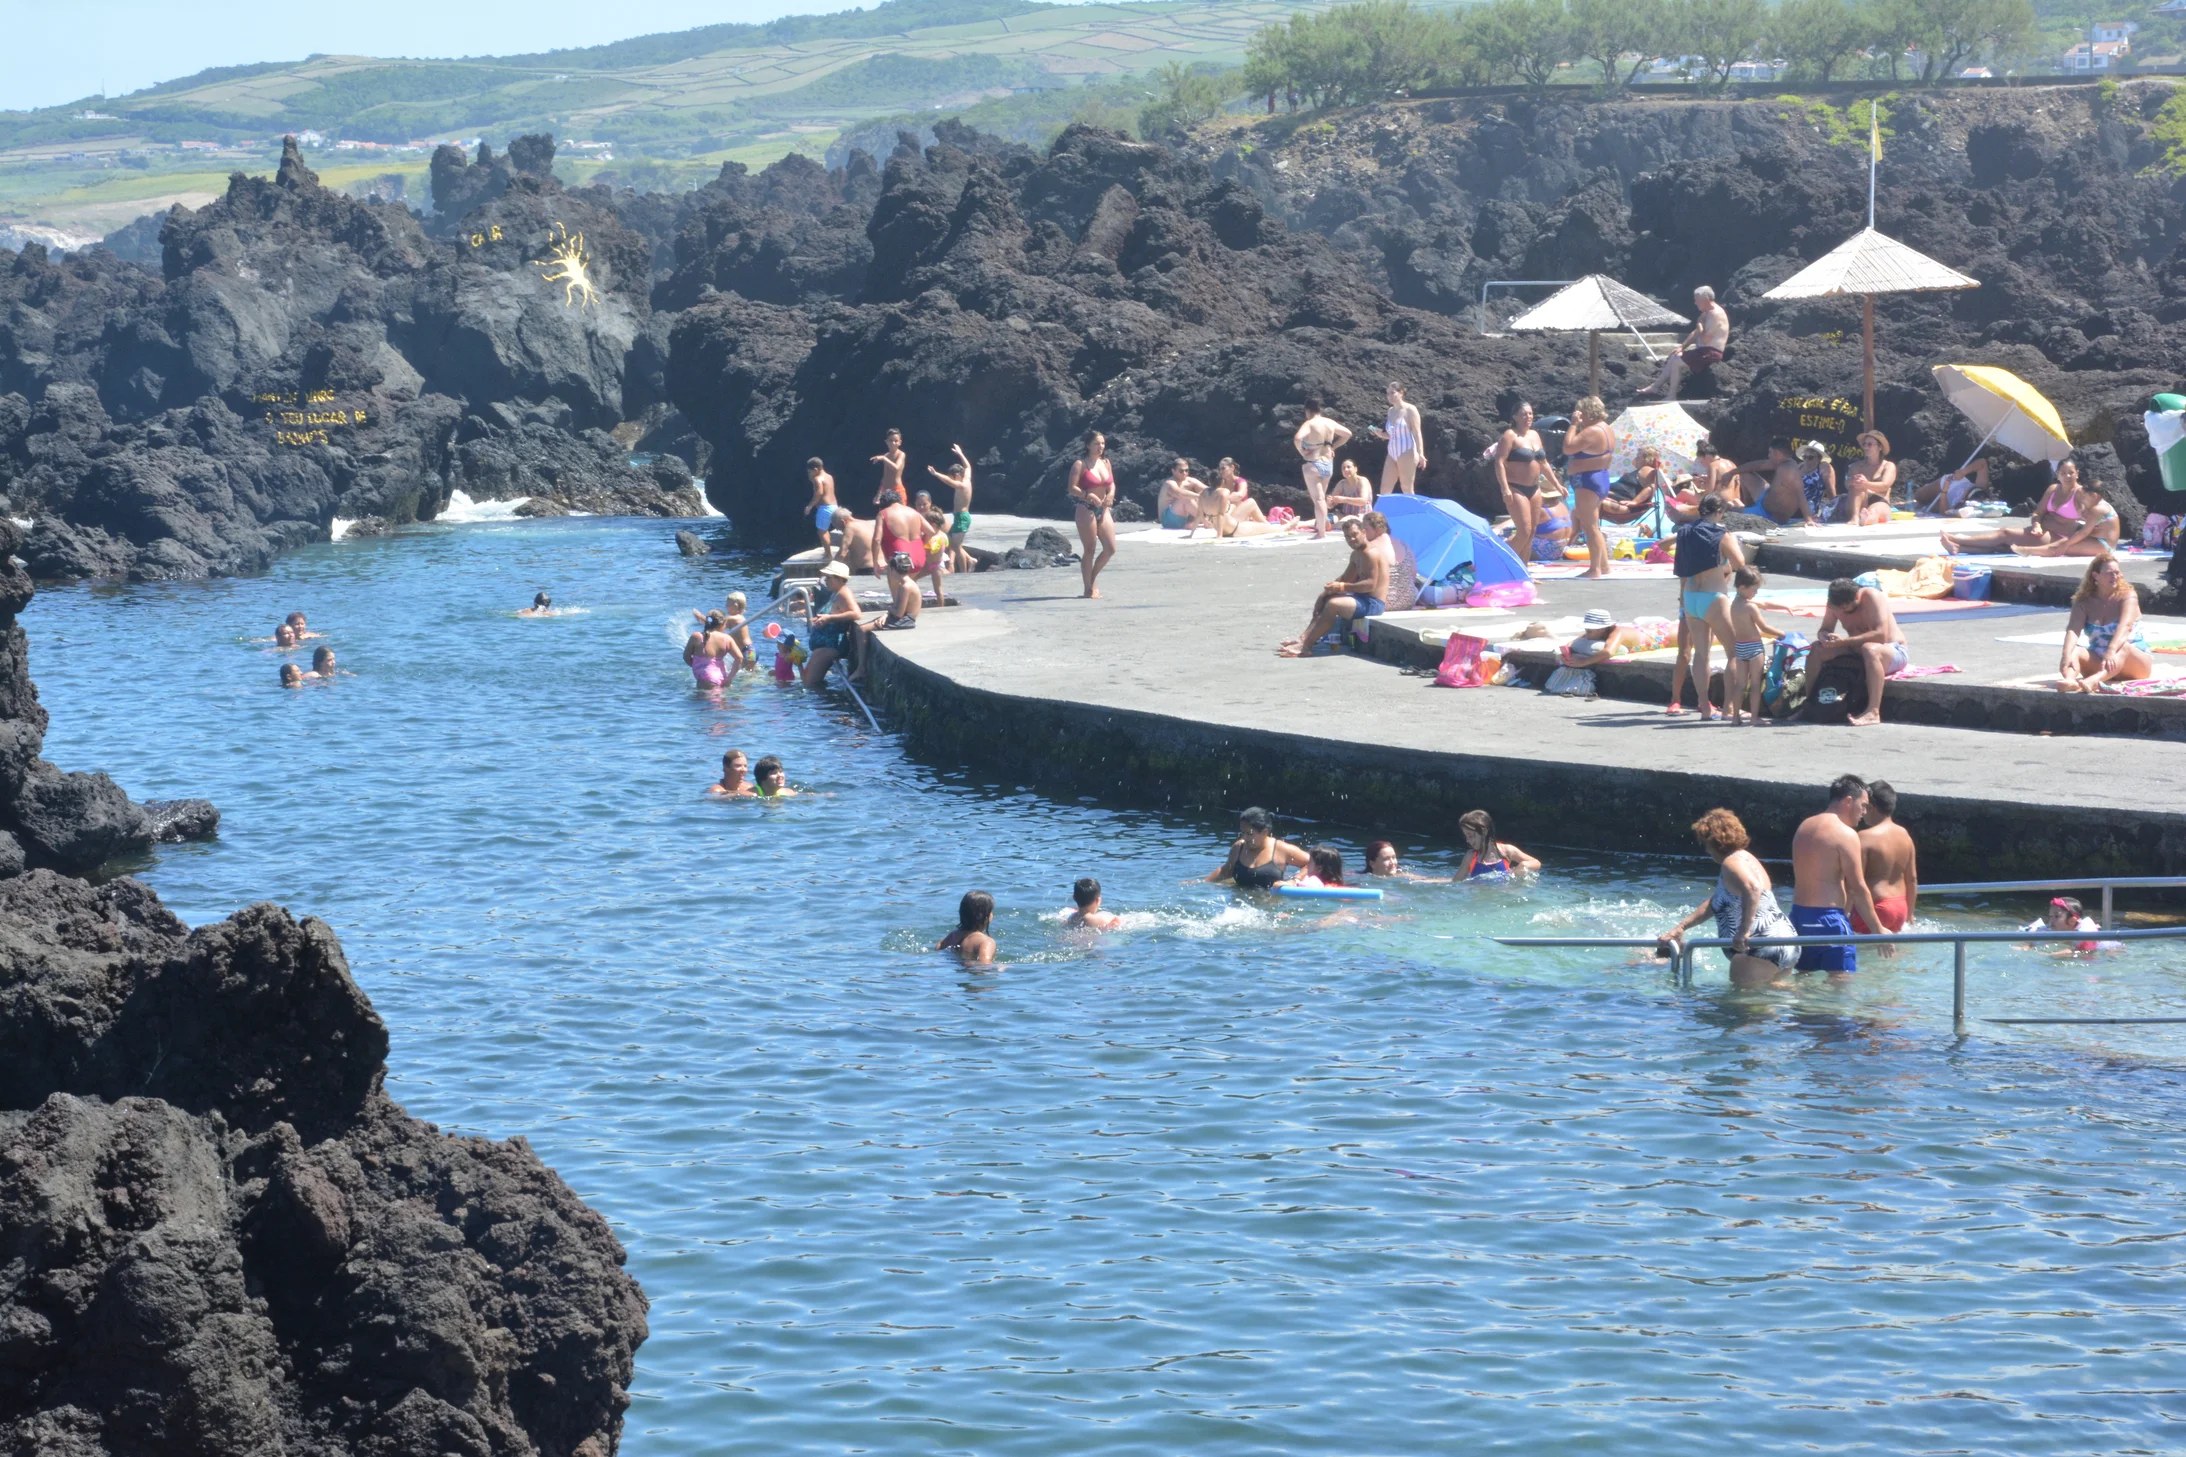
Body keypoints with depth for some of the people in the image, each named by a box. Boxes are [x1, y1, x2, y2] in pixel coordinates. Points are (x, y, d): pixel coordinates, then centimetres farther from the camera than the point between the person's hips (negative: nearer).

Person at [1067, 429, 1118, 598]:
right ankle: (1089, 589, 3)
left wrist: (1111, 494, -4)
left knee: (1110, 549, 3)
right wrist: (1089, 496, -26)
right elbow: (1072, 488, -13)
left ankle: (1092, 577, 24)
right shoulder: (1080, 464, -8)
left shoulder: (1106, 463, 11)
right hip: (1086, 510, -6)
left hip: (1103, 509, 6)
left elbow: (1111, 483, 18)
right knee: (1089, 550, -4)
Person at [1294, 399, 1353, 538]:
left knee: (1318, 499, -5)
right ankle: (1319, 527, 25)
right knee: (1321, 497, 20)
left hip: (1313, 465, -6)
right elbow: (1348, 434, 17)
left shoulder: (1309, 424, -14)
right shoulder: (1330, 423, 7)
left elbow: (1297, 438, -30)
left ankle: (1322, 532, -7)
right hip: (1328, 464, 6)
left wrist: (1301, 452, -14)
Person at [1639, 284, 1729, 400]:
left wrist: (1699, 325, -10)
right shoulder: (1707, 313, 13)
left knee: (1676, 362, -15)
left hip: (1711, 352, -10)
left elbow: (1705, 339, -26)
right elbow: (1696, 333, 18)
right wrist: (1682, 347, 7)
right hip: (1703, 349, 10)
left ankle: (1671, 396, -9)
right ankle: (1655, 387, 14)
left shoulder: (1715, 314, -21)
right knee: (1673, 357, 11)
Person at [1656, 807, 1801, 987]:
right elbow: (1714, 904, 29)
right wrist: (1681, 927, 27)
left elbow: (1753, 888, -34)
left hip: (1762, 949, -11)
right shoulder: (1743, 858, 22)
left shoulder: (1732, 862, -12)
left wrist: (1744, 930, -34)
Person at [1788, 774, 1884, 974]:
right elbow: (1858, 889, -12)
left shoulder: (1805, 826, 14)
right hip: (1828, 919, -8)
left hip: (1799, 914, 8)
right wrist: (1878, 929, -6)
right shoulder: (1845, 834, -11)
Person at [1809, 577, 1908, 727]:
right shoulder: (1835, 603, -3)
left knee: (1870, 649, -41)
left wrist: (1845, 641, -35)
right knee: (1817, 649, -10)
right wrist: (1823, 636, -20)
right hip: (1857, 653, 7)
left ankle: (1873, 713, -46)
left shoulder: (1872, 597, -22)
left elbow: (1881, 635, -31)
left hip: (1894, 652, -7)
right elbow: (1824, 629, 6)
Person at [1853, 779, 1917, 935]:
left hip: (1875, 907, -8)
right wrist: (1909, 914, 22)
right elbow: (1912, 879, 13)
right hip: (1900, 905, 8)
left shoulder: (1865, 837, -15)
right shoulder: (1904, 835, 9)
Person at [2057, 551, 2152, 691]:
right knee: (2075, 651, -24)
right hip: (2099, 663, 3)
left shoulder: (2128, 596, -8)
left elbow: (2125, 626, -27)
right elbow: (2073, 629, -17)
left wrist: (2111, 651, -46)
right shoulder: (2083, 602, -1)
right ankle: (2069, 681, -59)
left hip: (2134, 661, -3)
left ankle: (2093, 681, -65)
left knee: (2123, 647, -35)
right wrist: (2067, 654, -39)